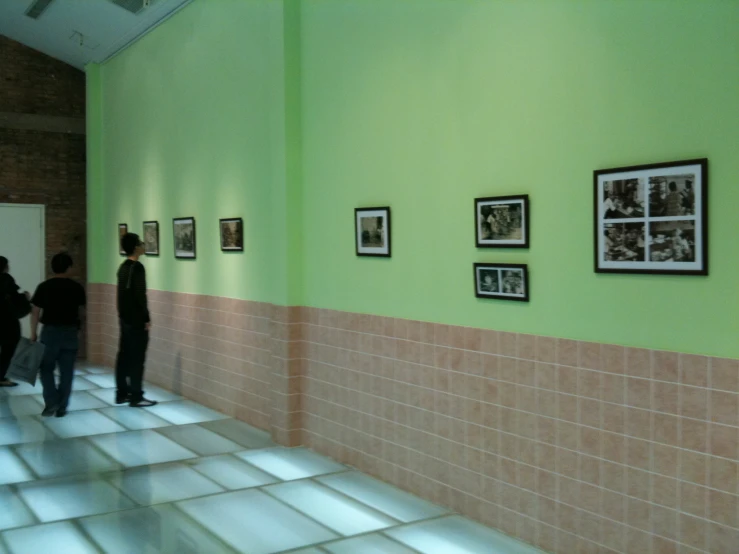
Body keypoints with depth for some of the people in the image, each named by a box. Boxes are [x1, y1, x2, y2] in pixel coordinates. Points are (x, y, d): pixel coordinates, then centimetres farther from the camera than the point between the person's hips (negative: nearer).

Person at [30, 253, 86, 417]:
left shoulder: (44, 287, -6)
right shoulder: (76, 287, -2)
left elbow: (35, 312, -4)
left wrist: (33, 333, 5)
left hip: (50, 331, -1)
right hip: (71, 332, 1)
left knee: (46, 368, 13)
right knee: (67, 371, 7)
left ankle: (51, 402, 0)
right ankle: (62, 407, 10)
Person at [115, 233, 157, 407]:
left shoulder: (123, 267, 12)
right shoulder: (137, 267, -15)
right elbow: (140, 295, -20)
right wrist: (147, 318, -15)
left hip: (125, 318, 9)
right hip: (136, 320, -9)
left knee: (124, 355, 11)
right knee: (137, 358, -5)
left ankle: (122, 394, 17)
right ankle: (136, 397, -3)